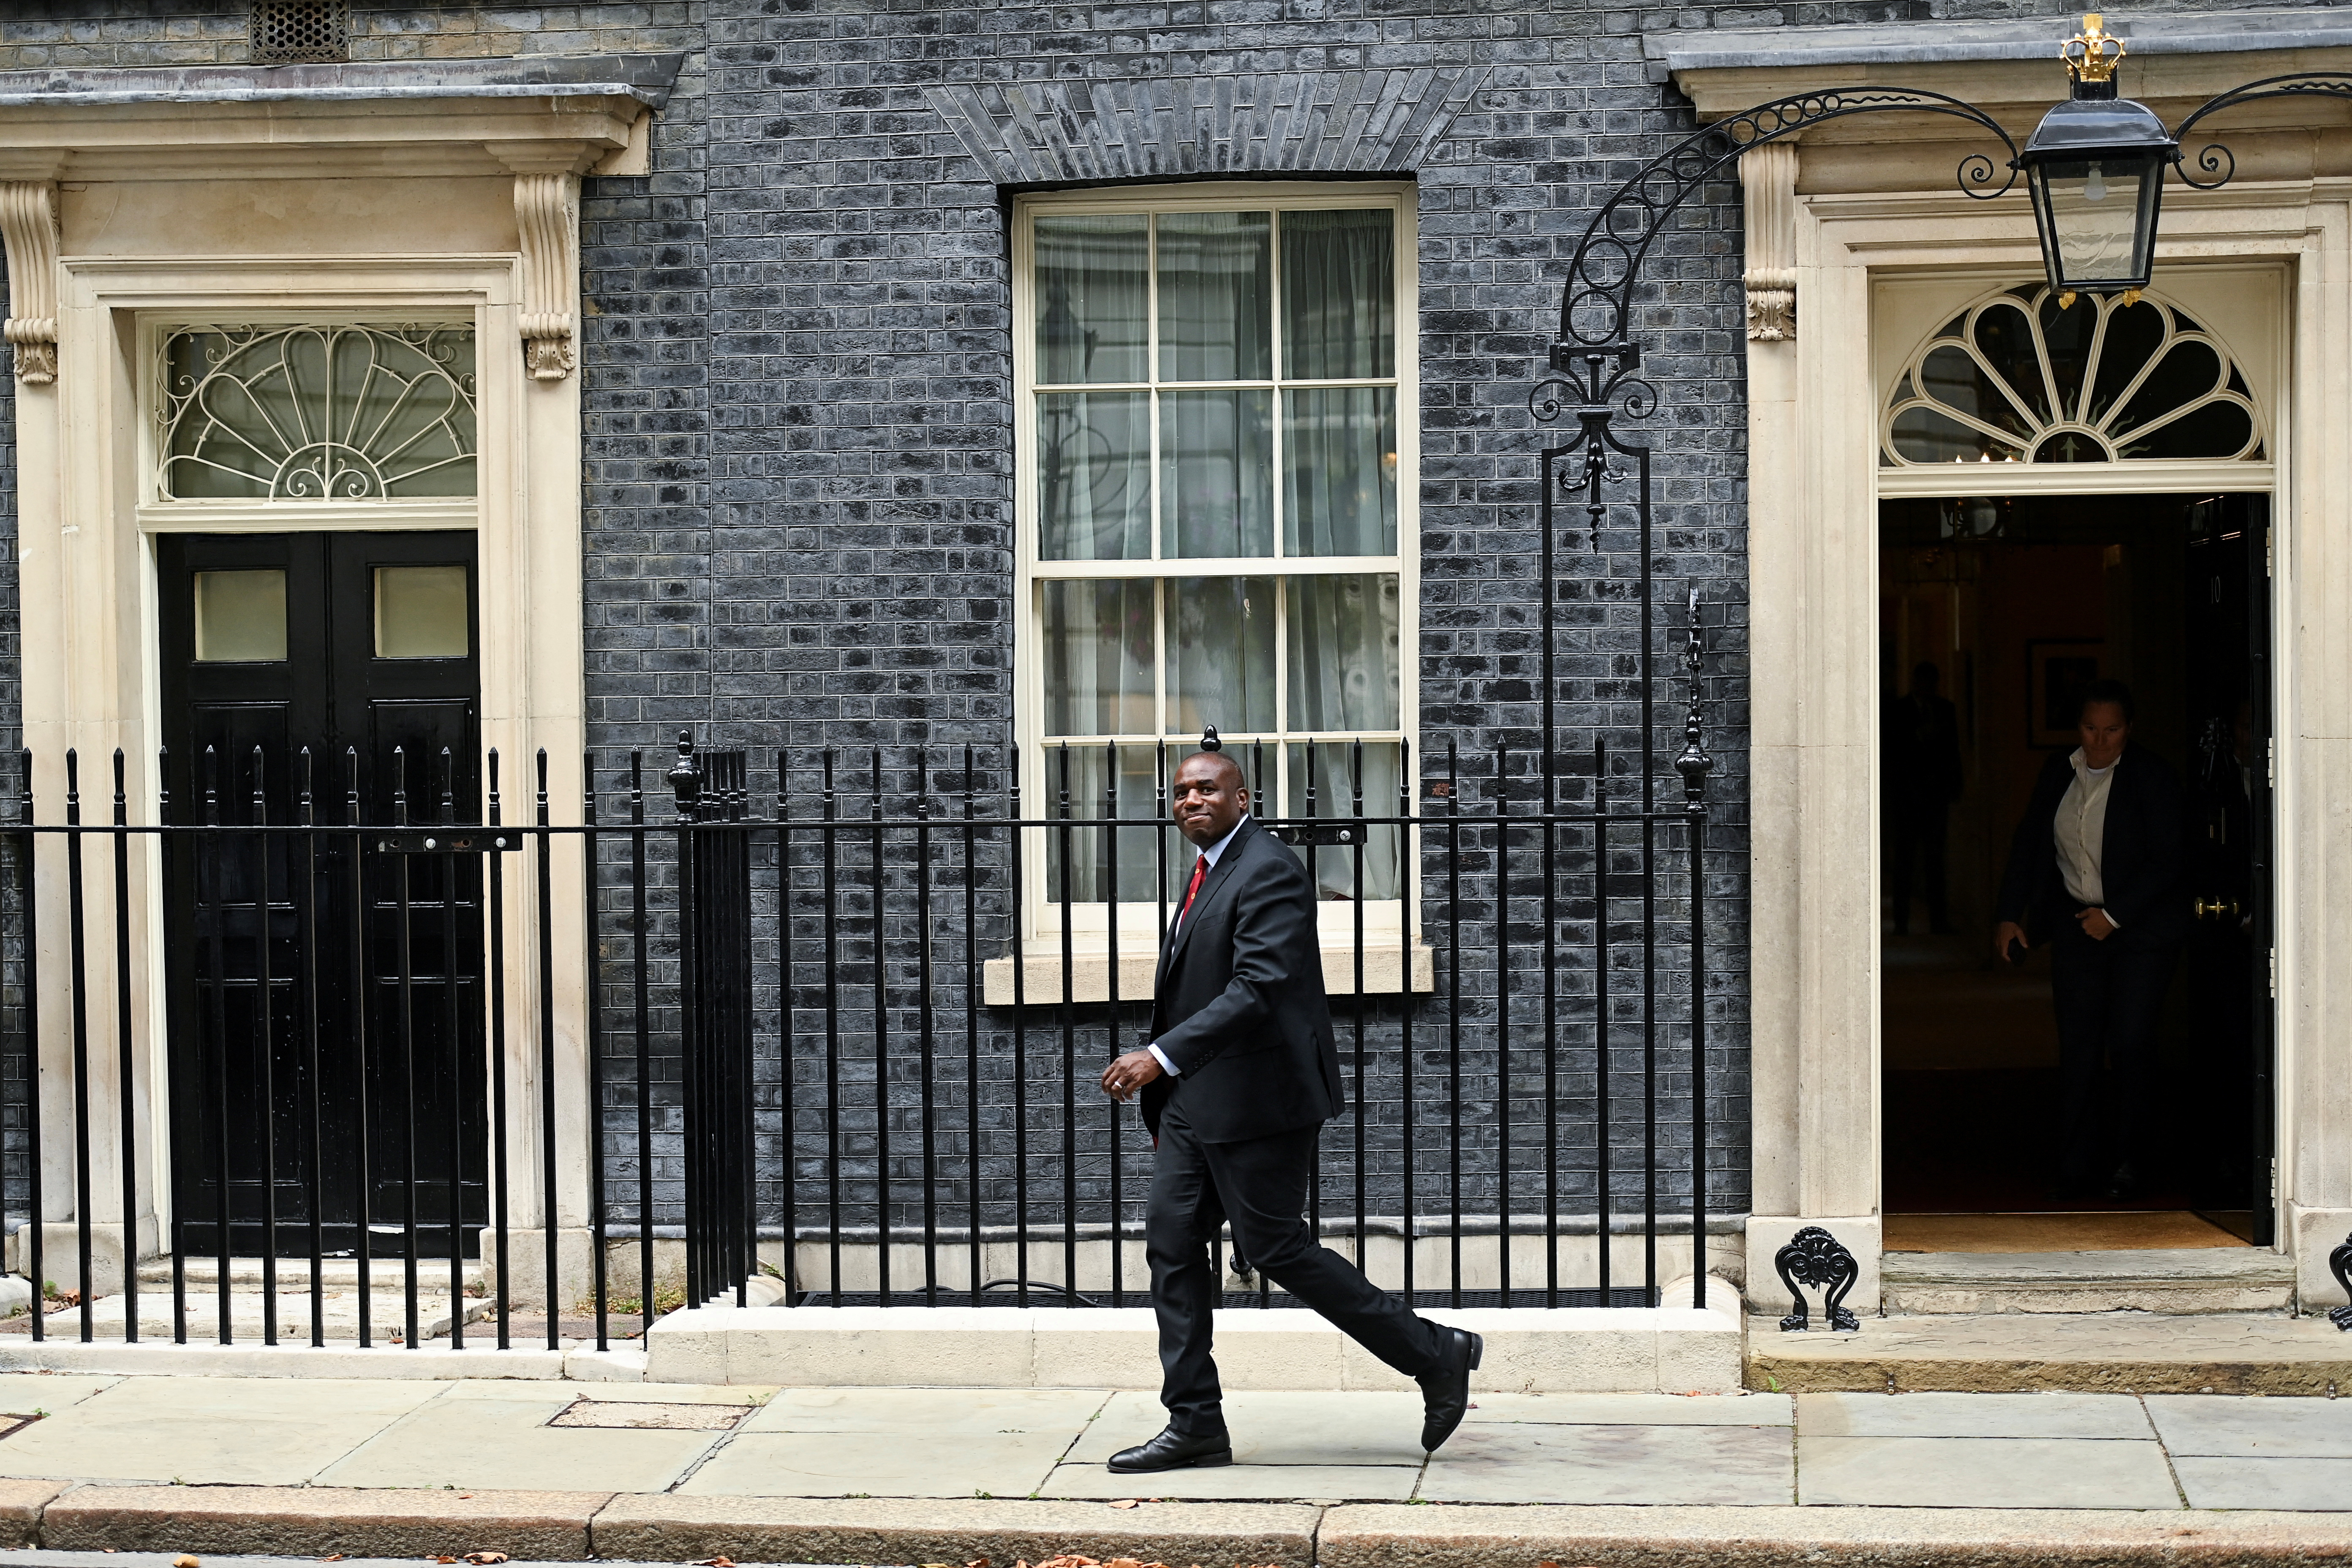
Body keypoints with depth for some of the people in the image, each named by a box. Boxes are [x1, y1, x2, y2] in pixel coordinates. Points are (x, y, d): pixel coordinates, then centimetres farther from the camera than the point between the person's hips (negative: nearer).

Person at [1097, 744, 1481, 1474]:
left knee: (1275, 1245, -5)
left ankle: (1436, 1356, 9)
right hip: (1196, 1099, 10)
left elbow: (1260, 988, -26)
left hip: (1255, 1097, -10)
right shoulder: (1208, 869, 16)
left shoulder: (1269, 871, -15)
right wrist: (1166, 1090, 22)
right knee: (1172, 1239, 4)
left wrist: (1162, 1055, -31)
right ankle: (1195, 1426, 9)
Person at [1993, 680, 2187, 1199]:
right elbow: (2027, 846, 12)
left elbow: (2168, 860, -11)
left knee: (2130, 1041, -7)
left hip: (2141, 927, -4)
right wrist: (2009, 916, 6)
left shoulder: (2151, 777, -8)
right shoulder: (2058, 773, 6)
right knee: (2078, 1045, 0)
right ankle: (2077, 1166, 5)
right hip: (2076, 923, 4)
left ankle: (2128, 1161, 7)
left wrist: (2114, 916, -14)